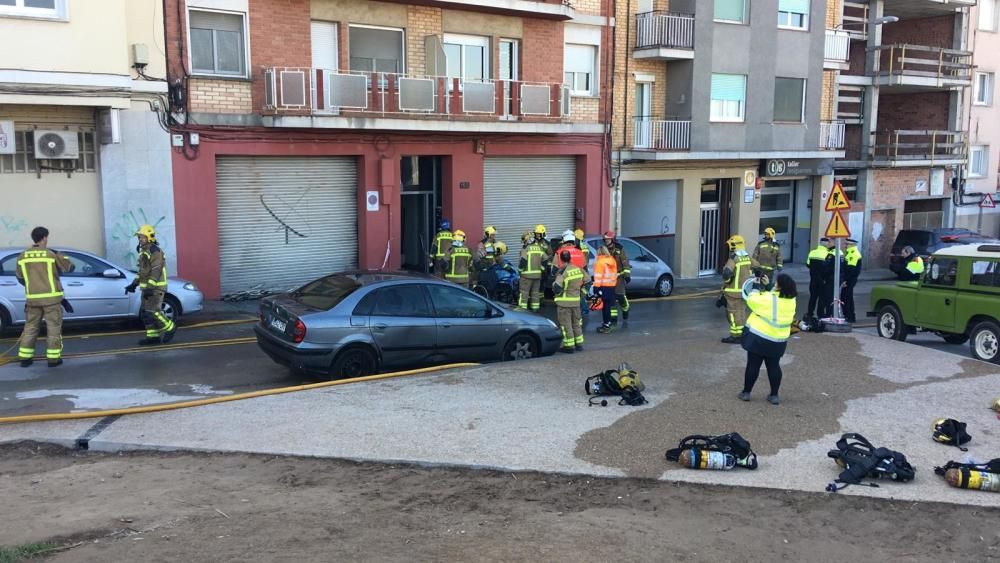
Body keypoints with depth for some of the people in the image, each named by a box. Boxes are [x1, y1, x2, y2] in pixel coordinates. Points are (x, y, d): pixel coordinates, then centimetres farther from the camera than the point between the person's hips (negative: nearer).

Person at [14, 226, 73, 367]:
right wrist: (61, 257, 19)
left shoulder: (22, 257, 4)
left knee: (30, 327, 13)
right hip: (51, 297, -4)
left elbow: (19, 277, 14)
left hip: (32, 298, 4)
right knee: (53, 327, 2)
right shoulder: (51, 255, -9)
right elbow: (70, 267, 2)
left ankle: (25, 357, 14)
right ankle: (53, 358, 2)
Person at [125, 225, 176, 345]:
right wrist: (134, 284, 19)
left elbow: (156, 272, -22)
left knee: (152, 312, -13)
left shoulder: (155, 251, -15)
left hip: (155, 288, -10)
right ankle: (153, 336, 11)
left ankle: (170, 328, 2)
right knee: (146, 314, 7)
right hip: (147, 287, 10)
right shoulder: (143, 252, 17)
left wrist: (150, 288, -27)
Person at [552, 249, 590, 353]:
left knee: (566, 324, 3)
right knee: (576, 323, 19)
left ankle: (569, 346, 6)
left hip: (564, 302, -6)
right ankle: (579, 344, 25)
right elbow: (587, 280, 12)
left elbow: (556, 288, -23)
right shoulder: (579, 269, -2)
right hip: (576, 301, 6)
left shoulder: (562, 272, -20)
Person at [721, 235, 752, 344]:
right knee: (741, 311, 16)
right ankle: (742, 334, 24)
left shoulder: (734, 259, -20)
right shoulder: (747, 258, 4)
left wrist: (726, 281, -13)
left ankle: (735, 336, 2)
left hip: (734, 291, -8)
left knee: (734, 313, -1)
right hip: (744, 290, 8)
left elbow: (726, 273, -34)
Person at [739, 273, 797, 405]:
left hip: (759, 337, -5)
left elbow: (751, 300, -11)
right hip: (778, 341, 5)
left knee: (753, 365, 5)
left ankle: (746, 392, 13)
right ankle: (774, 395, 15)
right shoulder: (791, 300, -1)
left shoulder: (769, 299, -21)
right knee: (774, 366, 13)